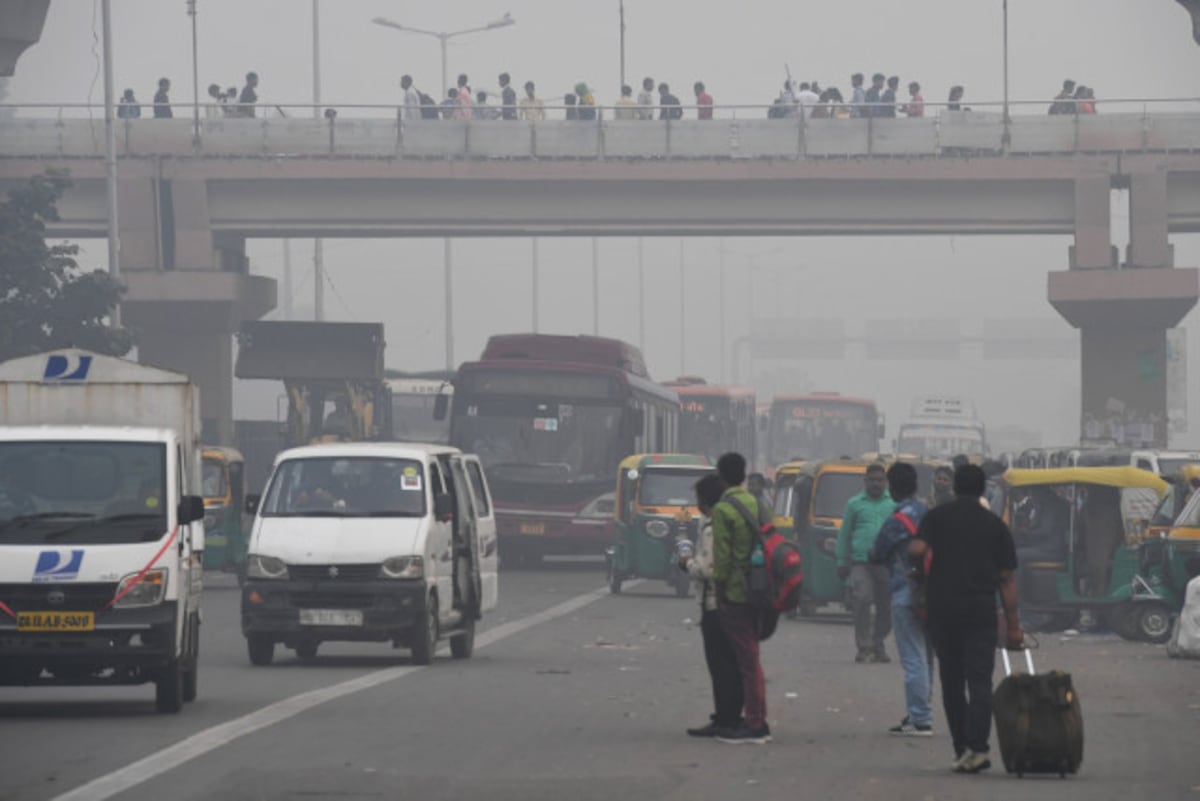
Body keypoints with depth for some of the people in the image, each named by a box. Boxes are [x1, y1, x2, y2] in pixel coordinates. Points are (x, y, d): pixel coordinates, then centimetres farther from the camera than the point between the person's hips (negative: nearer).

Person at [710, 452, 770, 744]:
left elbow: (722, 555, -15)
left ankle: (754, 725, -4)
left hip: (734, 592, -8)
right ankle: (757, 722, 19)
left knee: (747, 659, -5)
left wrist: (719, 590, -8)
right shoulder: (754, 504, 10)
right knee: (750, 657, 15)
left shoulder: (723, 509, -13)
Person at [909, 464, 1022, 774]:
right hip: (981, 609, 0)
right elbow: (1007, 579, 6)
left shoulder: (937, 517, 5)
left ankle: (962, 747, 11)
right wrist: (1013, 626, 7)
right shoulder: (996, 525, 8)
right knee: (979, 679, -5)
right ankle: (976, 746, -21)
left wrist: (918, 569, 12)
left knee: (952, 681, 11)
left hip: (942, 607, 0)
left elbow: (917, 550, -12)